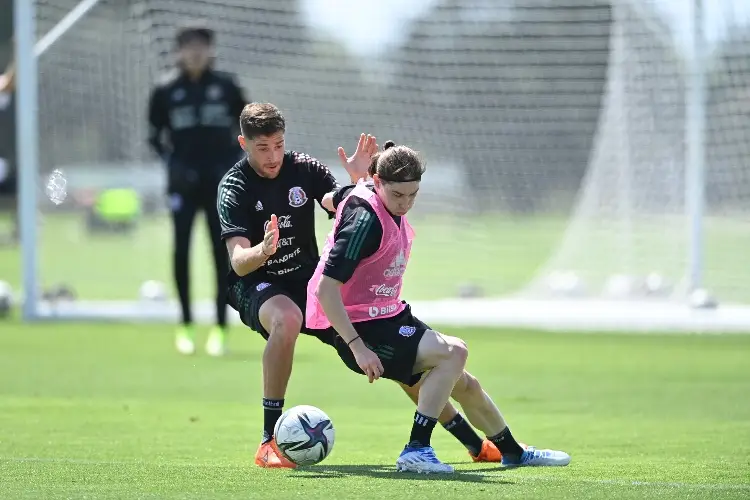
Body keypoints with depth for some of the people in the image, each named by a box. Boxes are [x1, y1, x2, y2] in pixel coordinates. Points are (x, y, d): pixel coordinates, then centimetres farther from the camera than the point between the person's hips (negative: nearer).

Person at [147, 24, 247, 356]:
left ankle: (220, 327, 6)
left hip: (219, 179, 0)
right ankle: (185, 325, 8)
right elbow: (155, 135, 7)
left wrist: (235, 160, -4)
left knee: (222, 251, 0)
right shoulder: (166, 90, -1)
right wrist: (171, 162, -9)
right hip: (184, 180, 0)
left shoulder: (225, 86, 0)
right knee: (182, 250, -3)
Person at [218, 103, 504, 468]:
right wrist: (262, 251, -47)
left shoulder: (303, 167, -5)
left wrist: (360, 181, -32)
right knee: (287, 318, -41)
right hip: (256, 287, -4)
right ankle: (269, 442, -33)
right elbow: (238, 262, -25)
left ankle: (473, 442, 12)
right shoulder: (234, 187, -15)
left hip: (309, 282, 4)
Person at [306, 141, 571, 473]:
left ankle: (513, 452, 39)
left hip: (389, 317, 10)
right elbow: (326, 288, -27)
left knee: (465, 384, 16)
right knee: (453, 352, -25)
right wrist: (358, 347, -30)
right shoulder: (366, 218, -24)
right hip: (362, 330, -10)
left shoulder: (392, 210, 4)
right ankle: (416, 450, -22)